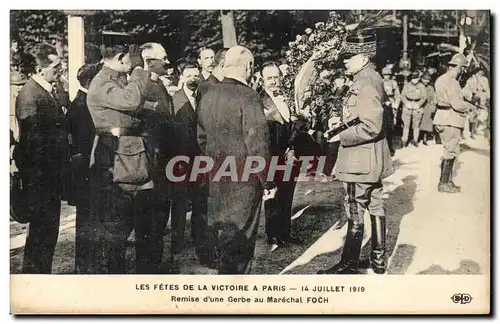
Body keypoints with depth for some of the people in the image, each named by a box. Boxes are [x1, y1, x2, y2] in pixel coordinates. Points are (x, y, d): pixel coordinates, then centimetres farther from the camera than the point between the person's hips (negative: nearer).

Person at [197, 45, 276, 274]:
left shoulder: (208, 96, 6)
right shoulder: (248, 97, -16)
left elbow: (201, 137, 13)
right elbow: (258, 144, -18)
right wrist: (268, 182, -12)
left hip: (216, 178, 7)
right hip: (244, 179, -7)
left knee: (223, 232, 18)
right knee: (240, 236, 2)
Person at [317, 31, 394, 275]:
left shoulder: (366, 83, -21)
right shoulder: (372, 79, 11)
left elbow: (371, 127, -27)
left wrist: (343, 136, -15)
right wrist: (344, 121, 9)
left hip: (360, 162, -10)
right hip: (373, 161, 10)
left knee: (355, 213, 0)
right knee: (375, 207, 16)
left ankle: (349, 264, 11)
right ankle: (378, 259, 27)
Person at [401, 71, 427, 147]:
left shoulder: (422, 86, 5)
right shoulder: (407, 85, 6)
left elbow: (424, 97, 1)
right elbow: (403, 95, 3)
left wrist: (418, 104, -10)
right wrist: (406, 104, -10)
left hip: (417, 107, 0)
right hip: (407, 107, 0)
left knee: (416, 125, 2)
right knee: (406, 124, -1)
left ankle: (415, 140, 10)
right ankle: (404, 140, 4)